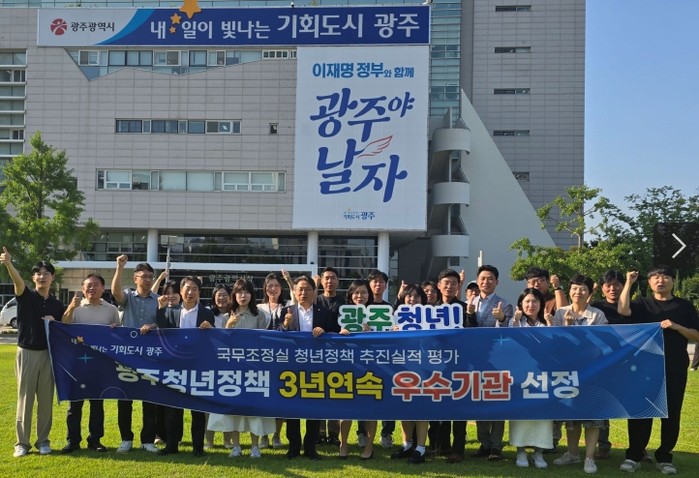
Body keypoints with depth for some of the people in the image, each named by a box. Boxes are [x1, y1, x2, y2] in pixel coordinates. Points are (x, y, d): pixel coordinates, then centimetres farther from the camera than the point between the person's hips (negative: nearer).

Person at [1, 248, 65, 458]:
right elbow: (17, 281, -24)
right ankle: (22, 442, 9)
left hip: (48, 354, 3)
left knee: (46, 400, 6)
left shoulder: (57, 304, 7)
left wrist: (54, 323, -9)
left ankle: (43, 440, 16)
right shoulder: (26, 296, -2)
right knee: (25, 399, 2)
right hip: (26, 353, -2)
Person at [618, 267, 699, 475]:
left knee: (671, 413, 4)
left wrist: (676, 326, -13)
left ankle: (664, 457, 15)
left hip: (675, 369, 1)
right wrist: (629, 283, -12)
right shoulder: (642, 304, 6)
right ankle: (634, 455, 7)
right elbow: (623, 310, -14)